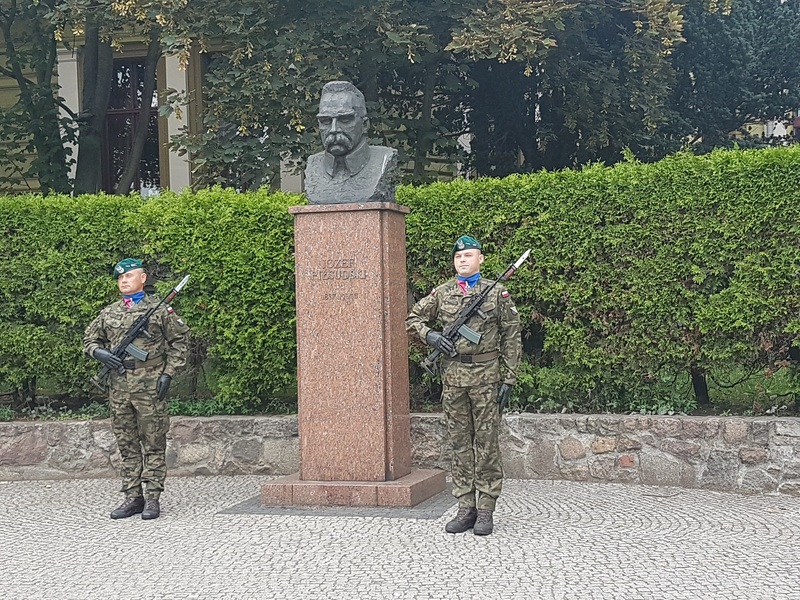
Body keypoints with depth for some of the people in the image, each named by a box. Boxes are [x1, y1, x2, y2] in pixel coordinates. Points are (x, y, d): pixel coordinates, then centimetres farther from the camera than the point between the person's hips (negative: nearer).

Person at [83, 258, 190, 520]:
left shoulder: (159, 309, 2)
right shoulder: (109, 313, 14)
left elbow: (180, 341, 2)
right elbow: (89, 339, 22)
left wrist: (169, 373, -6)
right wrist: (99, 353, -1)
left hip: (150, 383, -4)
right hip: (119, 385, 4)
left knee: (154, 444, -1)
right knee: (126, 445, 7)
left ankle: (152, 498, 2)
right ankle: (132, 497, 13)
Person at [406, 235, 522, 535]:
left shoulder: (497, 292, 3)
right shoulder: (441, 293, 10)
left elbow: (511, 336, 2)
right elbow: (412, 319, 17)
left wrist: (509, 377, -3)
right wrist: (430, 335, -4)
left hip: (485, 375, -3)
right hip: (453, 376, 3)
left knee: (486, 443, -1)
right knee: (460, 443, 6)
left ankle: (486, 511, 4)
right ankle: (466, 508, 12)